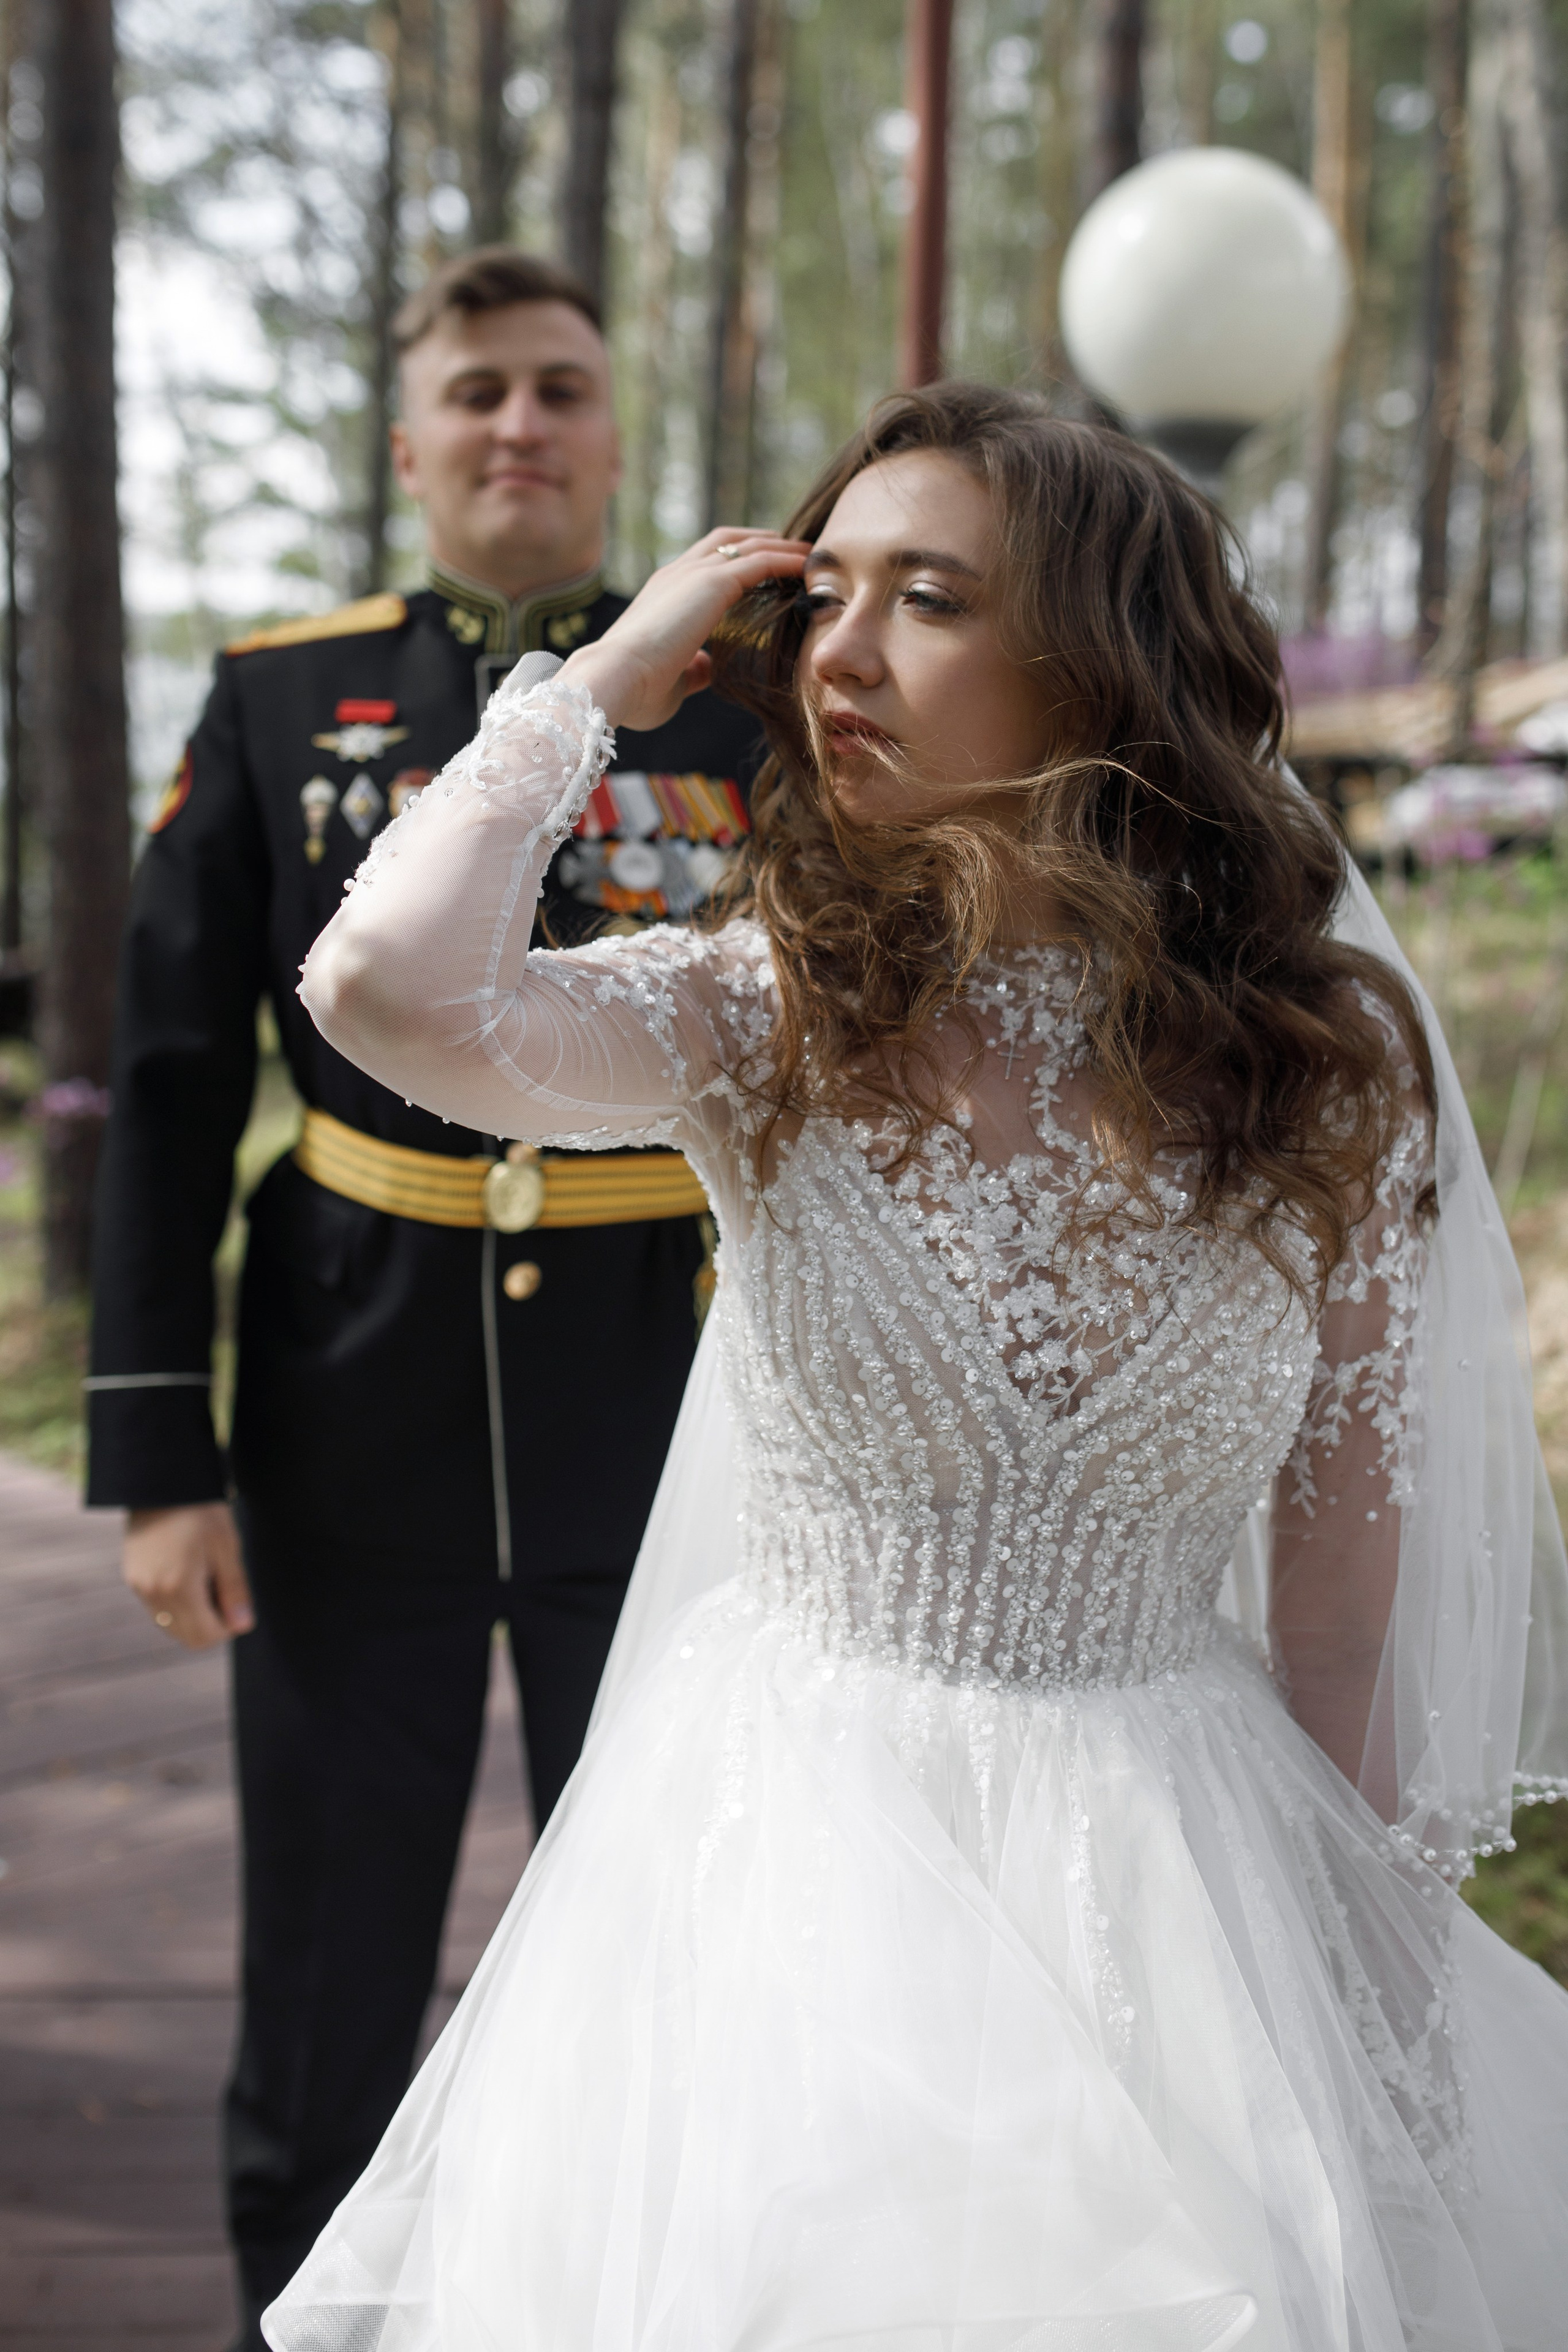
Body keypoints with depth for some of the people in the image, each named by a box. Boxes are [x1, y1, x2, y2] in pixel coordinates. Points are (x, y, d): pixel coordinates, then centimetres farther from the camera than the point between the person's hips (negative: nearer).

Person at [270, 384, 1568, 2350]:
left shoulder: (1326, 1061, -6)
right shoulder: (762, 1022, -8)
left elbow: (1349, 1561, 0)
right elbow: (386, 984, -28)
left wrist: (1369, 1965, 3)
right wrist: (602, 680, -14)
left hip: (1178, 1873, 1)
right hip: (798, 1858, 0)